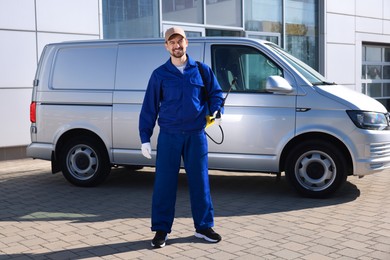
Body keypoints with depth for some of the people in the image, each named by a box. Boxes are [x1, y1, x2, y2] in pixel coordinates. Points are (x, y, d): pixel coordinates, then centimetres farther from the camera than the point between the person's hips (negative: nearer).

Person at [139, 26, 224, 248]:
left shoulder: (202, 70, 5)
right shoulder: (159, 74, 3)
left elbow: (216, 93, 15)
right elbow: (149, 107, 4)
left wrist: (217, 111, -7)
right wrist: (145, 137, 1)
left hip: (196, 135, 1)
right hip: (169, 136, -1)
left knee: (200, 181, 6)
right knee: (164, 183, 1)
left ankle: (204, 226, 20)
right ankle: (161, 229, 13)